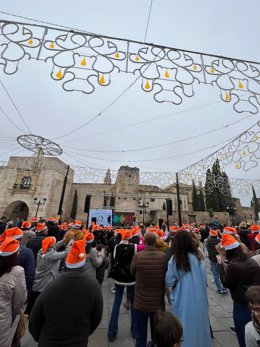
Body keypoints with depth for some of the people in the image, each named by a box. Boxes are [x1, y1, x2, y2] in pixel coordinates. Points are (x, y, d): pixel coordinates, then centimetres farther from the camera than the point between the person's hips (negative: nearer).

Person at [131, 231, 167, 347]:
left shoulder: (137, 256, -23)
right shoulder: (164, 256, -18)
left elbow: (132, 273, -4)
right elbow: (166, 275, -2)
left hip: (141, 303, -1)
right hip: (158, 303, 1)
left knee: (141, 335, 19)